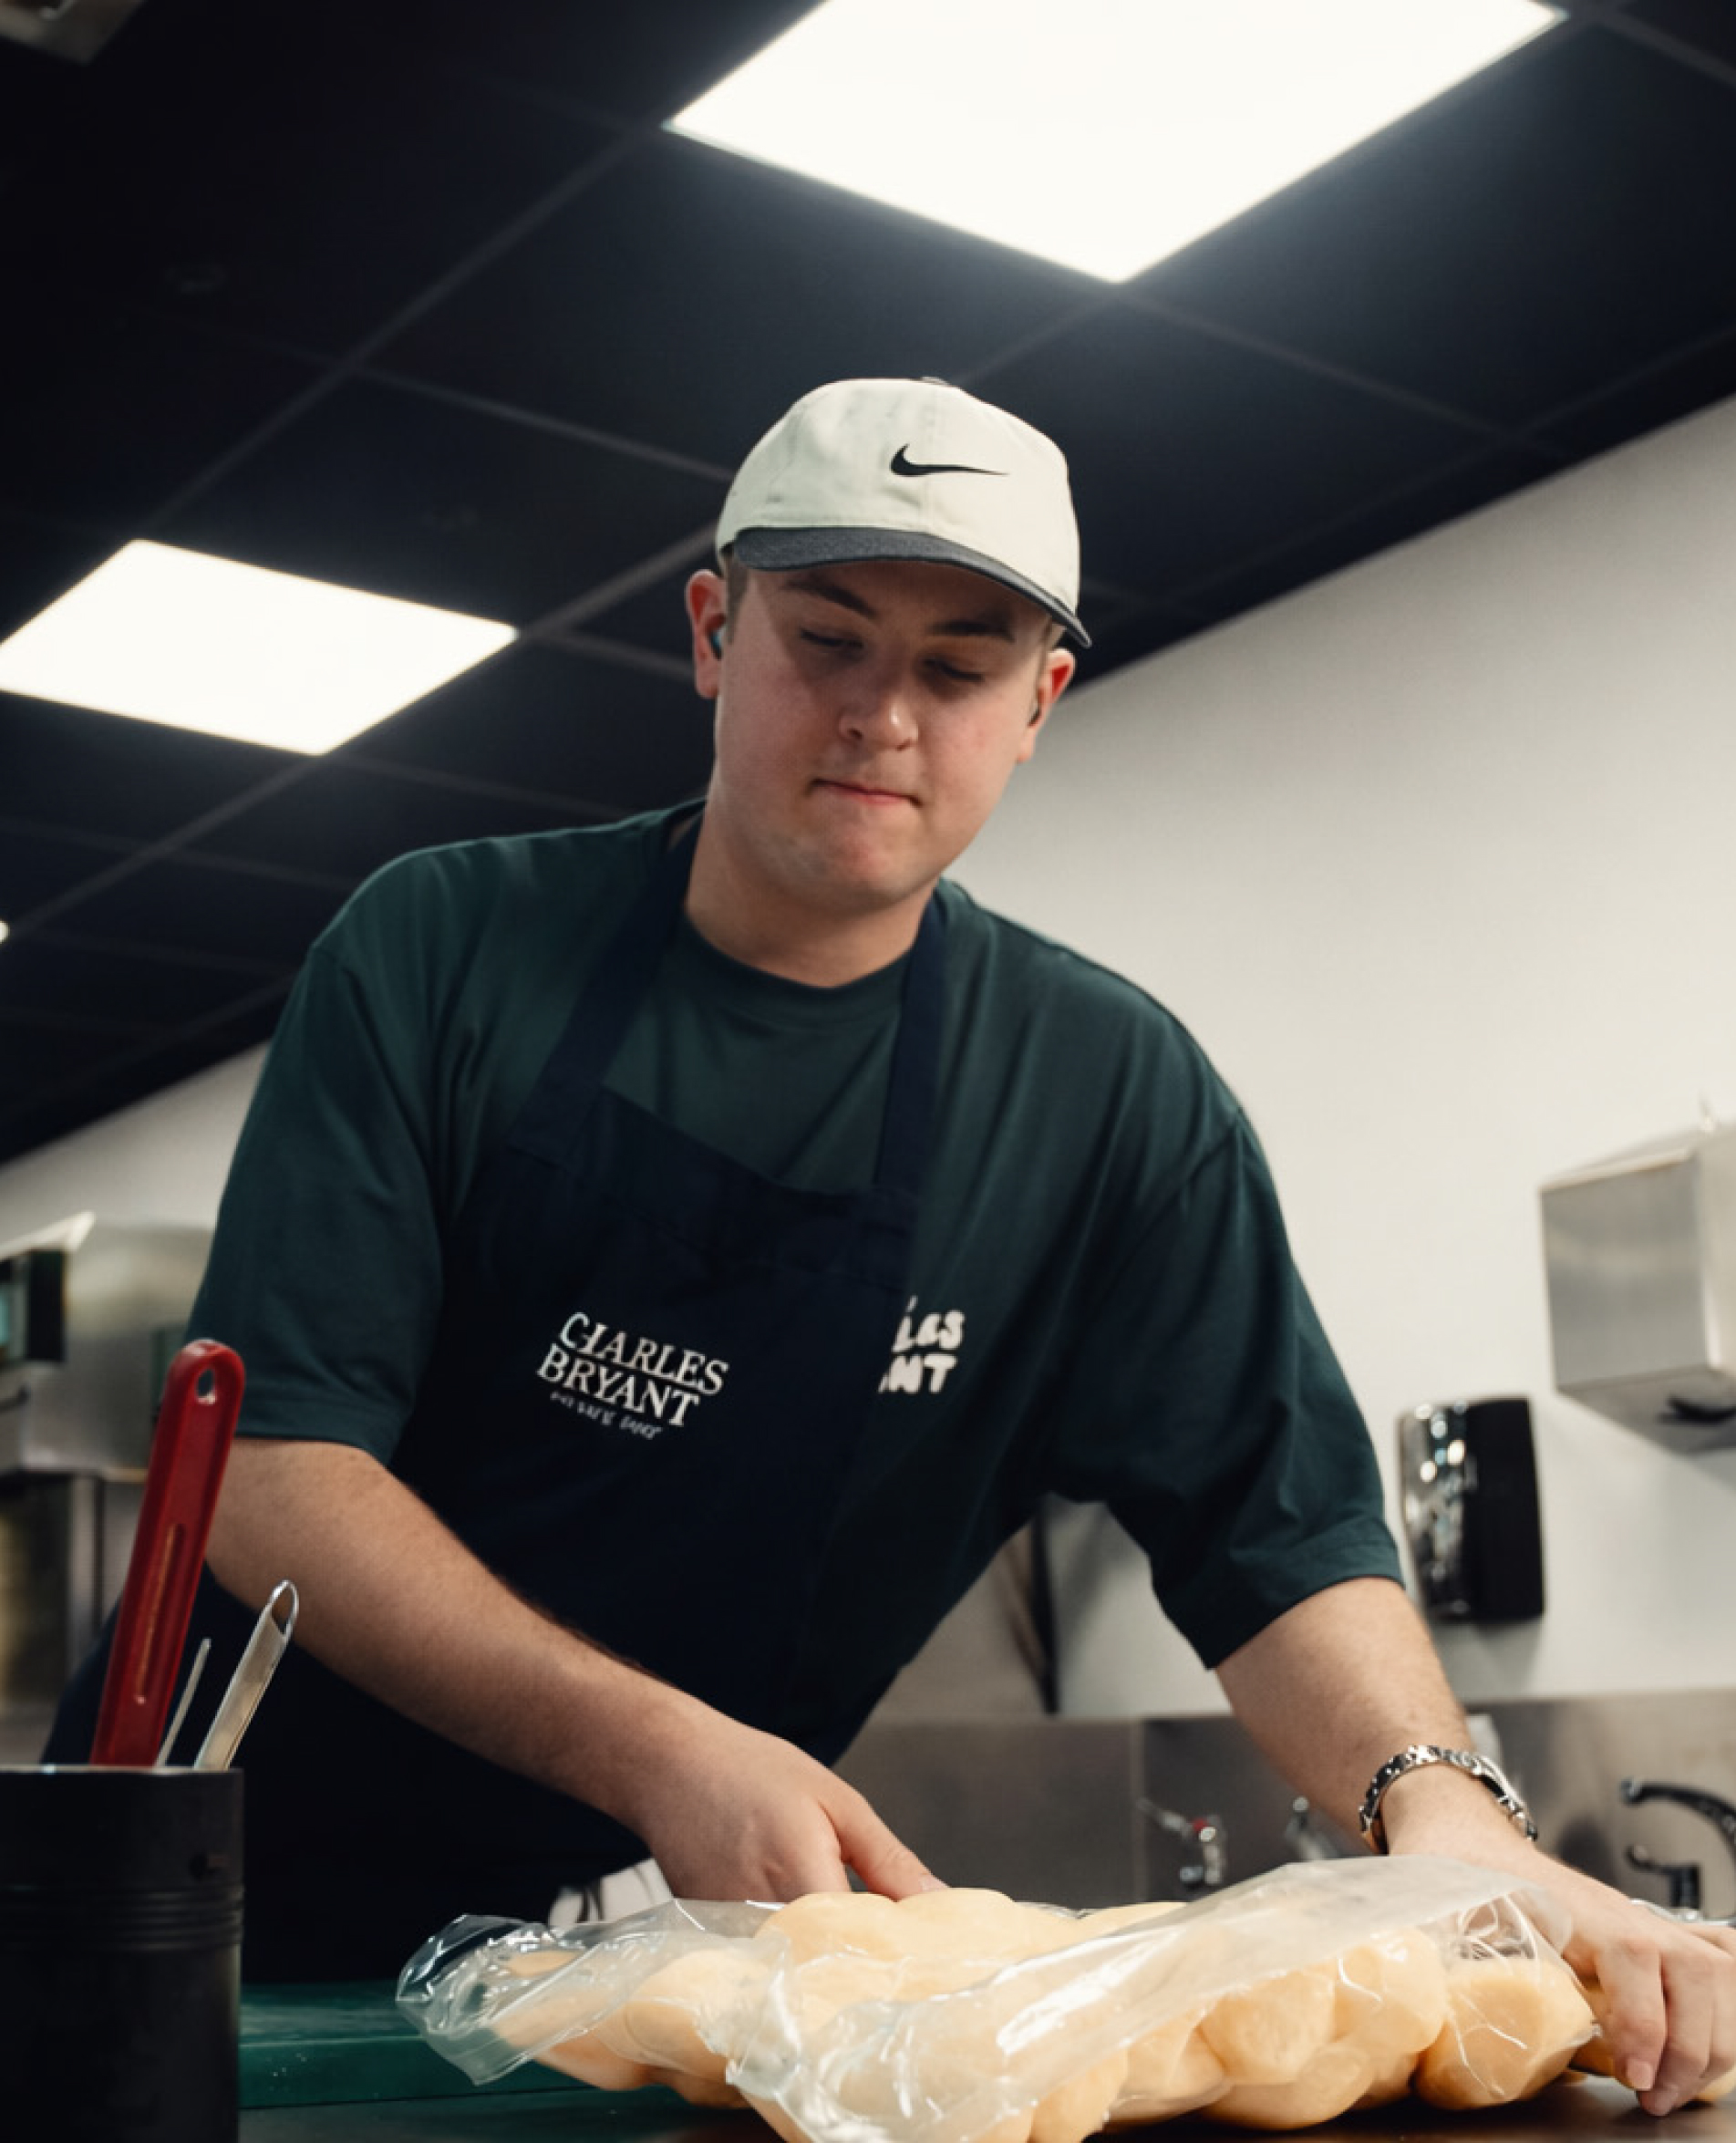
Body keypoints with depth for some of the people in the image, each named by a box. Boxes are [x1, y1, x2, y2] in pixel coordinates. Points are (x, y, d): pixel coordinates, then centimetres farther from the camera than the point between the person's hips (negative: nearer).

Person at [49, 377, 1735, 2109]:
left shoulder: (1108, 1097, -2)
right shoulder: (445, 946, -6)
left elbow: (1277, 1532, -6)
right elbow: (268, 1464, -12)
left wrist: (1443, 1806, -28)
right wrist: (659, 1750, -26)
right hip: (238, 1874, -2)